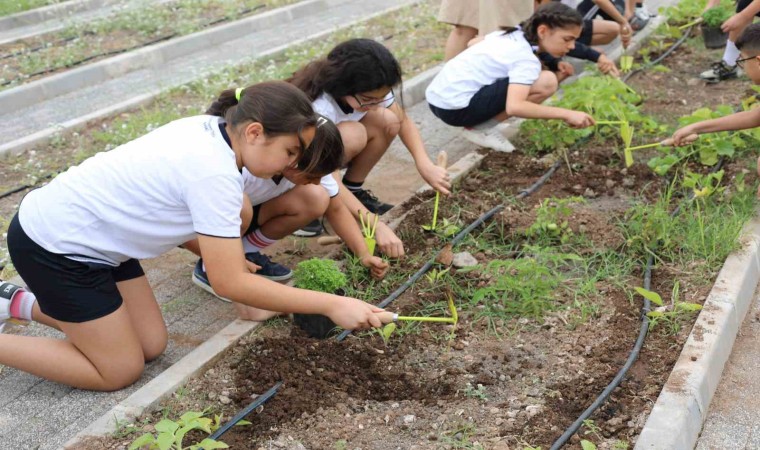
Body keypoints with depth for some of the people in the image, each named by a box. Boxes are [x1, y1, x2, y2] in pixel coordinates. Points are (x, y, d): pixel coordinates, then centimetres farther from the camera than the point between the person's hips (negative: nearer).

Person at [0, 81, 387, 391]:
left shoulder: (211, 129, -5)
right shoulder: (214, 173, -30)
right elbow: (230, 284, -28)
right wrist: (332, 305, -27)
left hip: (85, 232, 9)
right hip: (54, 246, -9)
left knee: (150, 346, 10)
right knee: (120, 371, 0)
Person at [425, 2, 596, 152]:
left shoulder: (511, 35, 12)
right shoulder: (526, 59, -14)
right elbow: (514, 107, -29)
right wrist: (566, 114, -24)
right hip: (455, 107, -9)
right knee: (547, 82, -14)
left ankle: (476, 121, 11)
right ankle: (483, 128, -6)